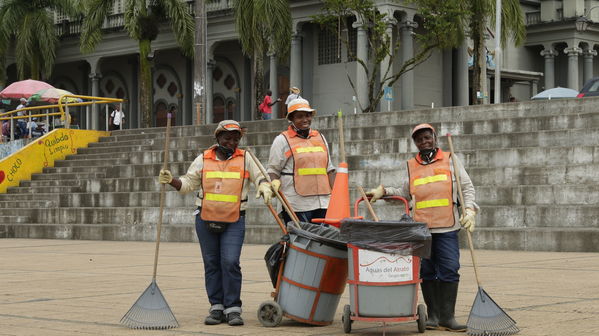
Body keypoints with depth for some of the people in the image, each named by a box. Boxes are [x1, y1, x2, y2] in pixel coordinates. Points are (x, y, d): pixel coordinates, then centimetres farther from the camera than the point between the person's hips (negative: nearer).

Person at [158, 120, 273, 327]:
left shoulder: (245, 159, 6)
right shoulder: (203, 159, 7)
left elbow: (259, 176, 8)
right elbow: (188, 183, 9)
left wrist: (264, 186, -13)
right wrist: (171, 180, -8)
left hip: (234, 222, -2)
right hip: (205, 219, 2)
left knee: (230, 263, -12)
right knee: (211, 264, 5)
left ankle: (233, 309, -6)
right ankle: (216, 307, 12)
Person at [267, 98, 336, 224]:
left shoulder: (320, 138, 19)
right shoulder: (282, 140, 3)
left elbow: (329, 169, 22)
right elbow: (273, 170, 1)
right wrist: (274, 183, -20)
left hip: (322, 203, 5)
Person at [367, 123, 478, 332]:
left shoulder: (451, 160, 10)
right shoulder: (411, 166, 15)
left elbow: (467, 187, 9)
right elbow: (405, 194, 22)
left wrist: (469, 210, -4)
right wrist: (383, 191, 8)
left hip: (447, 227, -2)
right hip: (421, 228, 2)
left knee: (449, 270, -7)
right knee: (427, 272, 3)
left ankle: (447, 317, -3)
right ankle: (433, 315, 11)